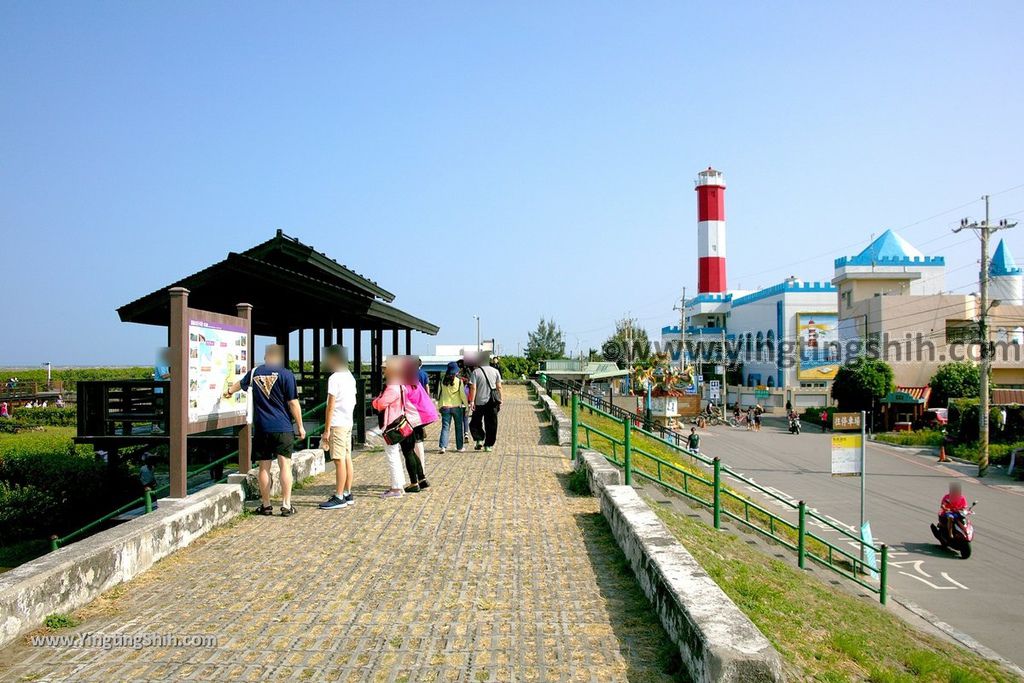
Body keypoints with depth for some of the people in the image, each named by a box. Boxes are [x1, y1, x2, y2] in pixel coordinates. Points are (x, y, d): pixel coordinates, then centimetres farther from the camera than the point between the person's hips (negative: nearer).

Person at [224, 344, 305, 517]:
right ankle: (286, 505, -4)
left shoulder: (255, 373, 8)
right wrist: (300, 426, 1)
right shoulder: (286, 374, -5)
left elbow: (240, 383, 30)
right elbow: (293, 403, -7)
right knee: (285, 465, -1)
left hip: (261, 428, 3)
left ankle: (266, 505, 15)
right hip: (282, 428, -3)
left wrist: (229, 391, 52)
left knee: (264, 467, 8)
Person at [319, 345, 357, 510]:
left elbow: (331, 406, -16)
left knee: (339, 460, -6)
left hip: (337, 424, -9)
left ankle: (339, 497, -4)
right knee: (347, 458, 11)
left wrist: (327, 430, -14)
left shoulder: (334, 378, -14)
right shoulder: (350, 376, 13)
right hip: (348, 422, 9)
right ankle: (348, 494, 17)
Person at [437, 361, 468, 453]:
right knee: (459, 427, 10)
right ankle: (459, 447, 15)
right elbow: (463, 395, -5)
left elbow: (439, 395, 7)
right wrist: (467, 405, 5)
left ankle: (442, 446, -12)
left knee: (445, 427, 2)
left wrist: (440, 406, 16)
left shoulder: (442, 382, 2)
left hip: (445, 407, 2)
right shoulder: (459, 381, -6)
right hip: (457, 407, -2)